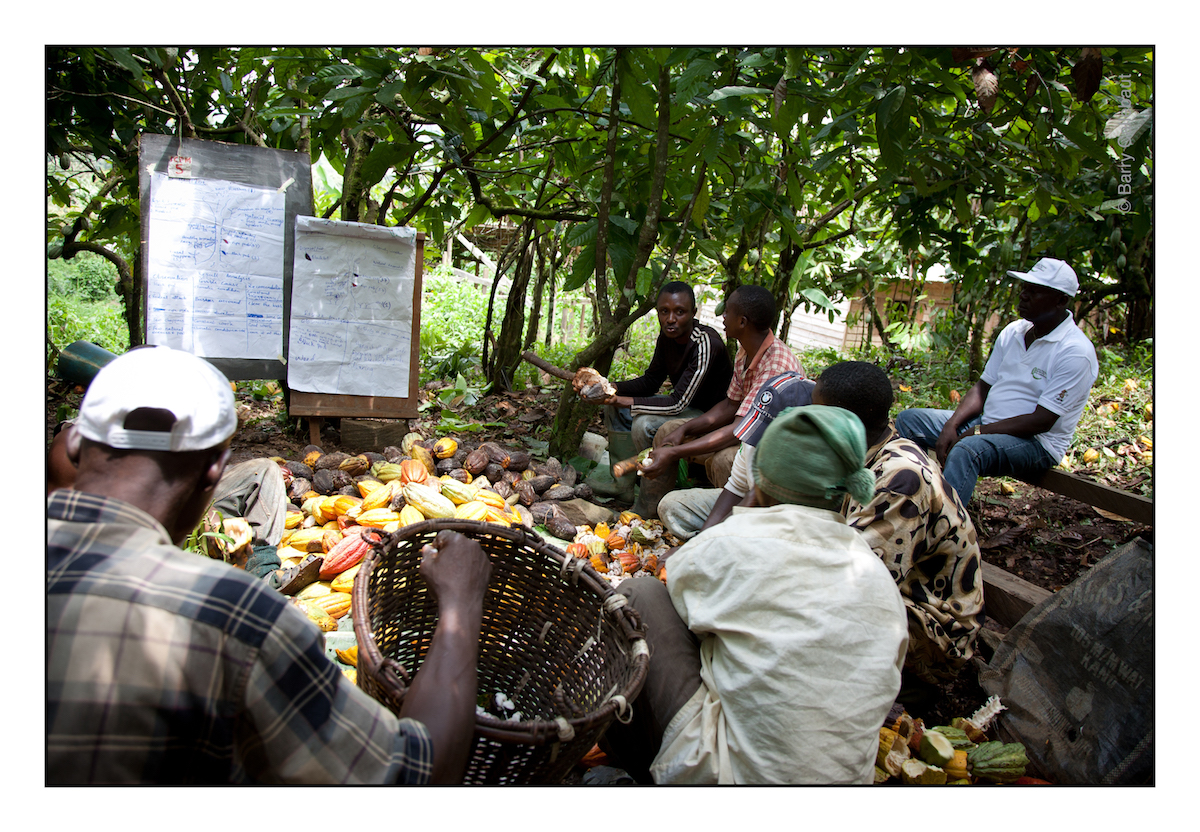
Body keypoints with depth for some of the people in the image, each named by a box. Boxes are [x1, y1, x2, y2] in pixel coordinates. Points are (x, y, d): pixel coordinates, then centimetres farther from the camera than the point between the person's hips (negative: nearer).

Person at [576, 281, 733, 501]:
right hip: (684, 404, 9)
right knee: (616, 408, 6)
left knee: (645, 424, -31)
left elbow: (677, 404, -31)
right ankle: (624, 485, 12)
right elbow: (650, 382, 5)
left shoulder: (705, 343, -29)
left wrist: (621, 400, -32)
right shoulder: (668, 335, -3)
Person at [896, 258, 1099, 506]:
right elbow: (983, 388, 9)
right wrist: (951, 426, -8)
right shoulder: (1012, 332, 8)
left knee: (967, 450, -38)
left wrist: (977, 432, -22)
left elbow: (1041, 421, -20)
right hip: (986, 425, 8)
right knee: (908, 420, -2)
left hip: (1036, 444, -8)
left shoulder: (1076, 352, -15)